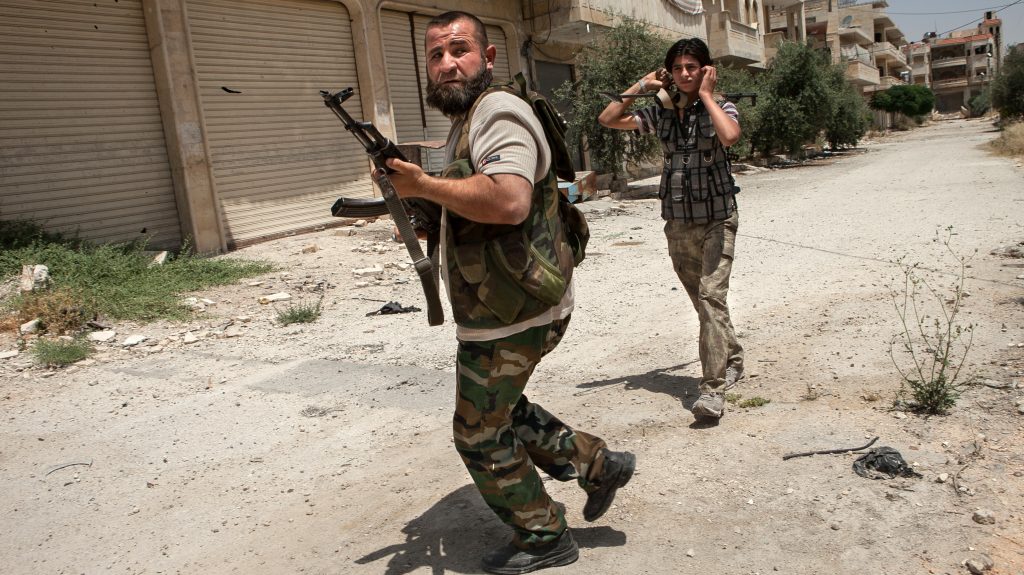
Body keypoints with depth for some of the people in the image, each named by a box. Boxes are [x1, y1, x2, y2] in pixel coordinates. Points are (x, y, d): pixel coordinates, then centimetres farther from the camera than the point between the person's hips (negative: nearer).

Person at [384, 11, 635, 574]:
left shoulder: (498, 112, -18)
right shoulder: (466, 121, 16)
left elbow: (509, 200, -36)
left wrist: (424, 184, -26)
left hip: (512, 316, -10)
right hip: (508, 309, 11)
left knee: (480, 434, 5)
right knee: (500, 412, 25)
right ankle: (598, 464, 31)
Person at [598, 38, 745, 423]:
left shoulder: (720, 107, -4)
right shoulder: (661, 114, 7)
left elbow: (729, 135, -28)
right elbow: (607, 120, 5)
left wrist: (706, 95, -16)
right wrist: (641, 86, 1)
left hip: (717, 219, -5)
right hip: (678, 224, 5)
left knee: (711, 296, -19)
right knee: (704, 302, 15)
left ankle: (713, 389, -20)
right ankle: (732, 361, 36)